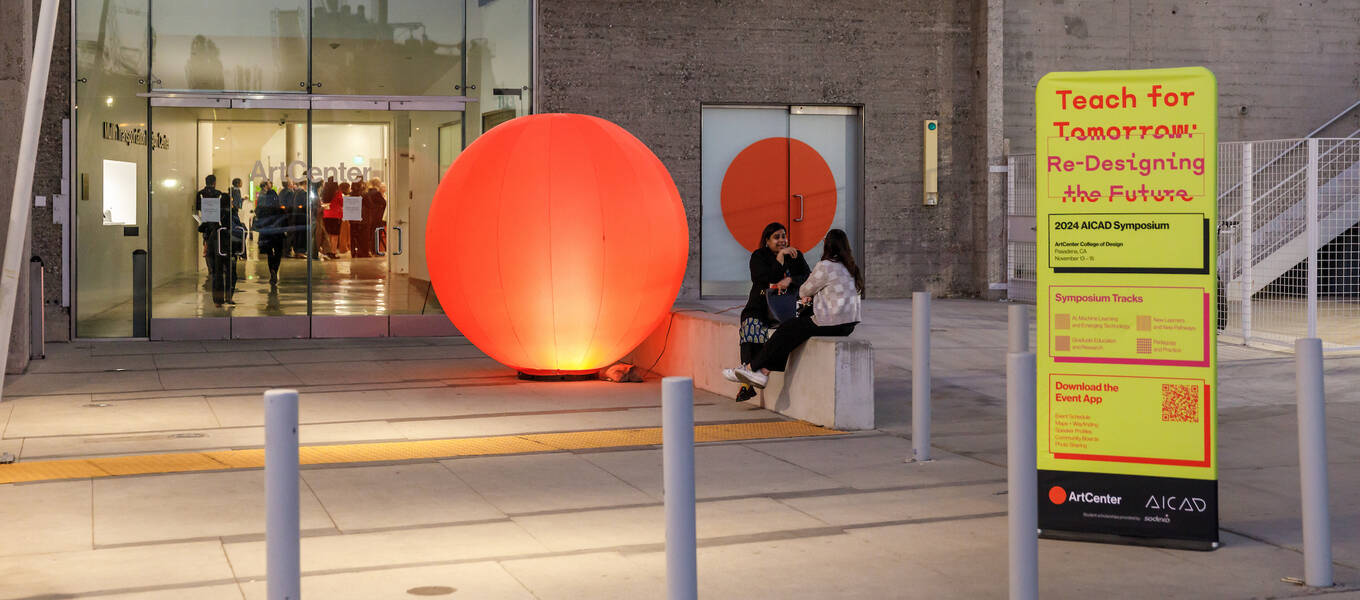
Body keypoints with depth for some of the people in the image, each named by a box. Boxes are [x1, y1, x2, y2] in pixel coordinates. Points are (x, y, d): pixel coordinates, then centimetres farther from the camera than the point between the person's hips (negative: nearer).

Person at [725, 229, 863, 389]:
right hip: (848, 323, 9)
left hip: (831, 324, -9)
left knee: (787, 330, 1)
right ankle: (764, 371, 6)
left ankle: (751, 367, 8)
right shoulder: (849, 266, 15)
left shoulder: (825, 266, -13)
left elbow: (805, 290, -1)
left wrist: (805, 295, 22)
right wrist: (811, 297, 15)